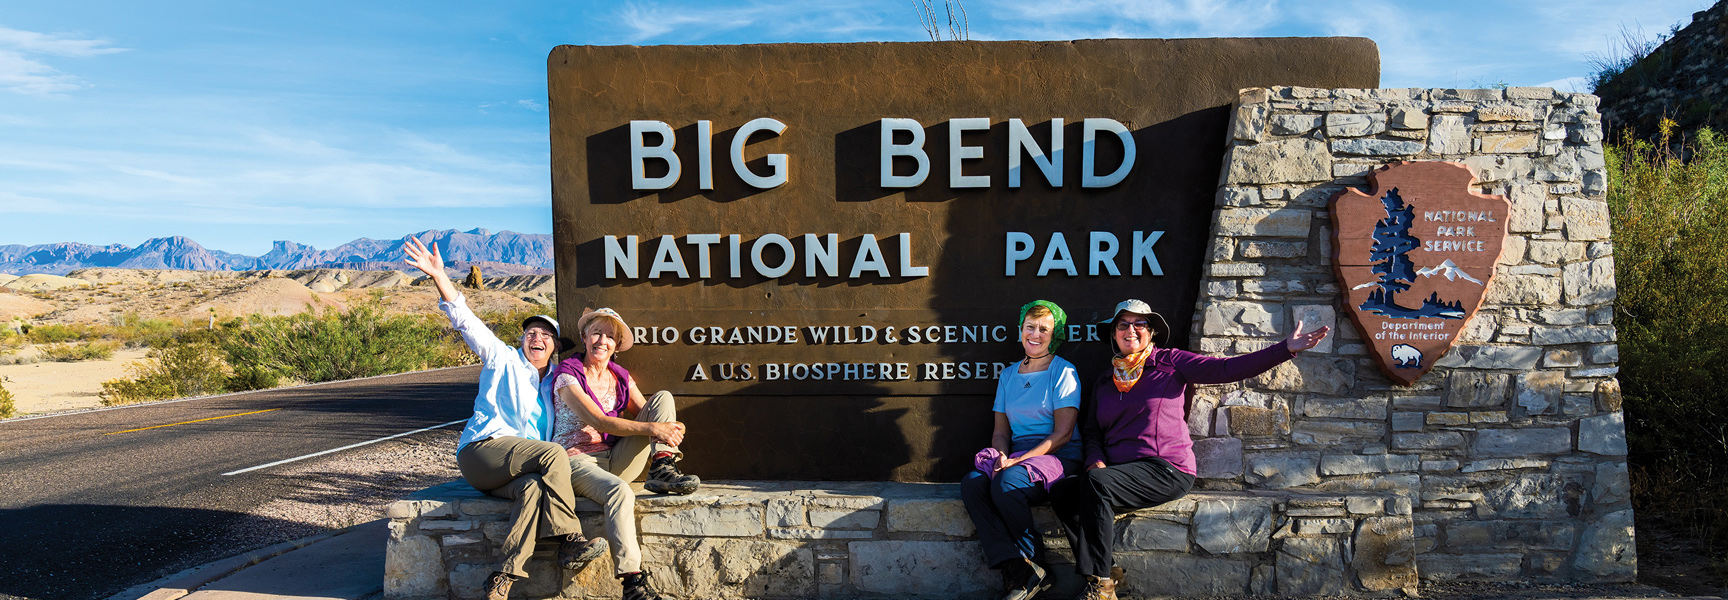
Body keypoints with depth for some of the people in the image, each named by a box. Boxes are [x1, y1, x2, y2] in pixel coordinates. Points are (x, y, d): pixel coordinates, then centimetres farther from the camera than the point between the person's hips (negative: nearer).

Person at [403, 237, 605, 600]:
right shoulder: (503, 360, 11)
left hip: (524, 467, 4)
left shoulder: (554, 385, 24)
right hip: (483, 449, -4)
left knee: (535, 487, -34)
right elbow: (465, 320, 2)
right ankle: (570, 542, -29)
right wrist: (439, 275, -10)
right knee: (552, 453, -31)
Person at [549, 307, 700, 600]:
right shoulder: (568, 375, -6)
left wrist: (670, 427, -22)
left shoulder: (621, 378, 12)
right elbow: (601, 422, -19)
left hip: (616, 461, 6)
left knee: (663, 398, -6)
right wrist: (653, 428, -28)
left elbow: (647, 414, 4)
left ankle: (663, 469, -21)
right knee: (619, 492, -40)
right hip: (577, 460, -5)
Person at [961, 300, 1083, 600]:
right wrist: (1001, 455, -7)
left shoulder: (1063, 372, 0)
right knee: (971, 484, -25)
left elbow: (1063, 433, -8)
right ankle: (1016, 570, -29)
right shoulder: (1008, 376, 18)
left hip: (1059, 458, -5)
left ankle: (1033, 566, -13)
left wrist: (1022, 459, -18)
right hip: (1017, 458, 5)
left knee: (1006, 482, -34)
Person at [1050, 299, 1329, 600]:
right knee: (1061, 491, -19)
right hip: (1118, 471, 5)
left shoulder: (1169, 362, 6)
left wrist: (1286, 348, -15)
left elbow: (1226, 369, -5)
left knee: (1095, 482, -31)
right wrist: (1095, 460, -5)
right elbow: (1090, 431, 18)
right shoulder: (1105, 379, 20)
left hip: (1166, 469, -5)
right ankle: (1106, 569, -9)